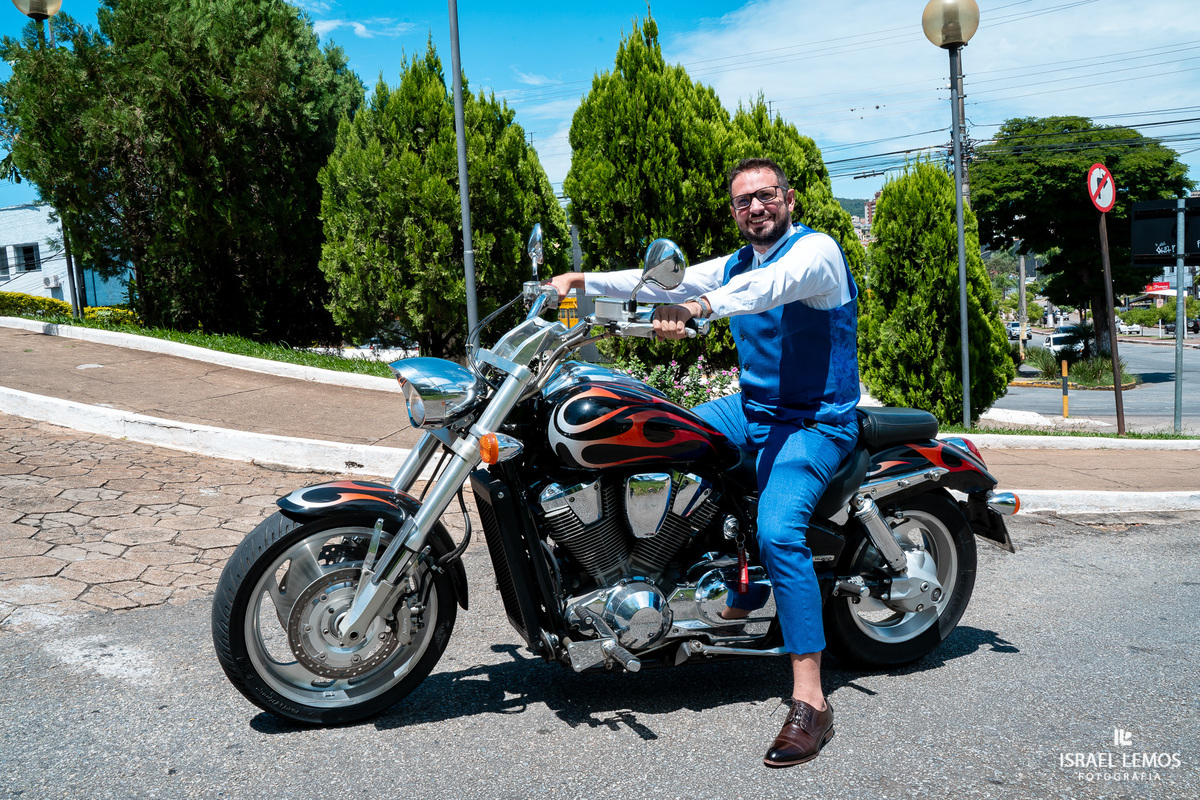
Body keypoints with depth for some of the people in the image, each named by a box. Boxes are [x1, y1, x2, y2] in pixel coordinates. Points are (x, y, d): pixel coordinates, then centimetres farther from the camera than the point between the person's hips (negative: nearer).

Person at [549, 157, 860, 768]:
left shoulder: (816, 250, -13)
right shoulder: (734, 265, 13)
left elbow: (773, 284, -34)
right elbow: (663, 281, 9)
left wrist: (697, 306, -51)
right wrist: (582, 280, 0)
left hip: (816, 421, -8)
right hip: (753, 407, 9)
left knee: (777, 533, -28)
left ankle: (809, 701, -22)